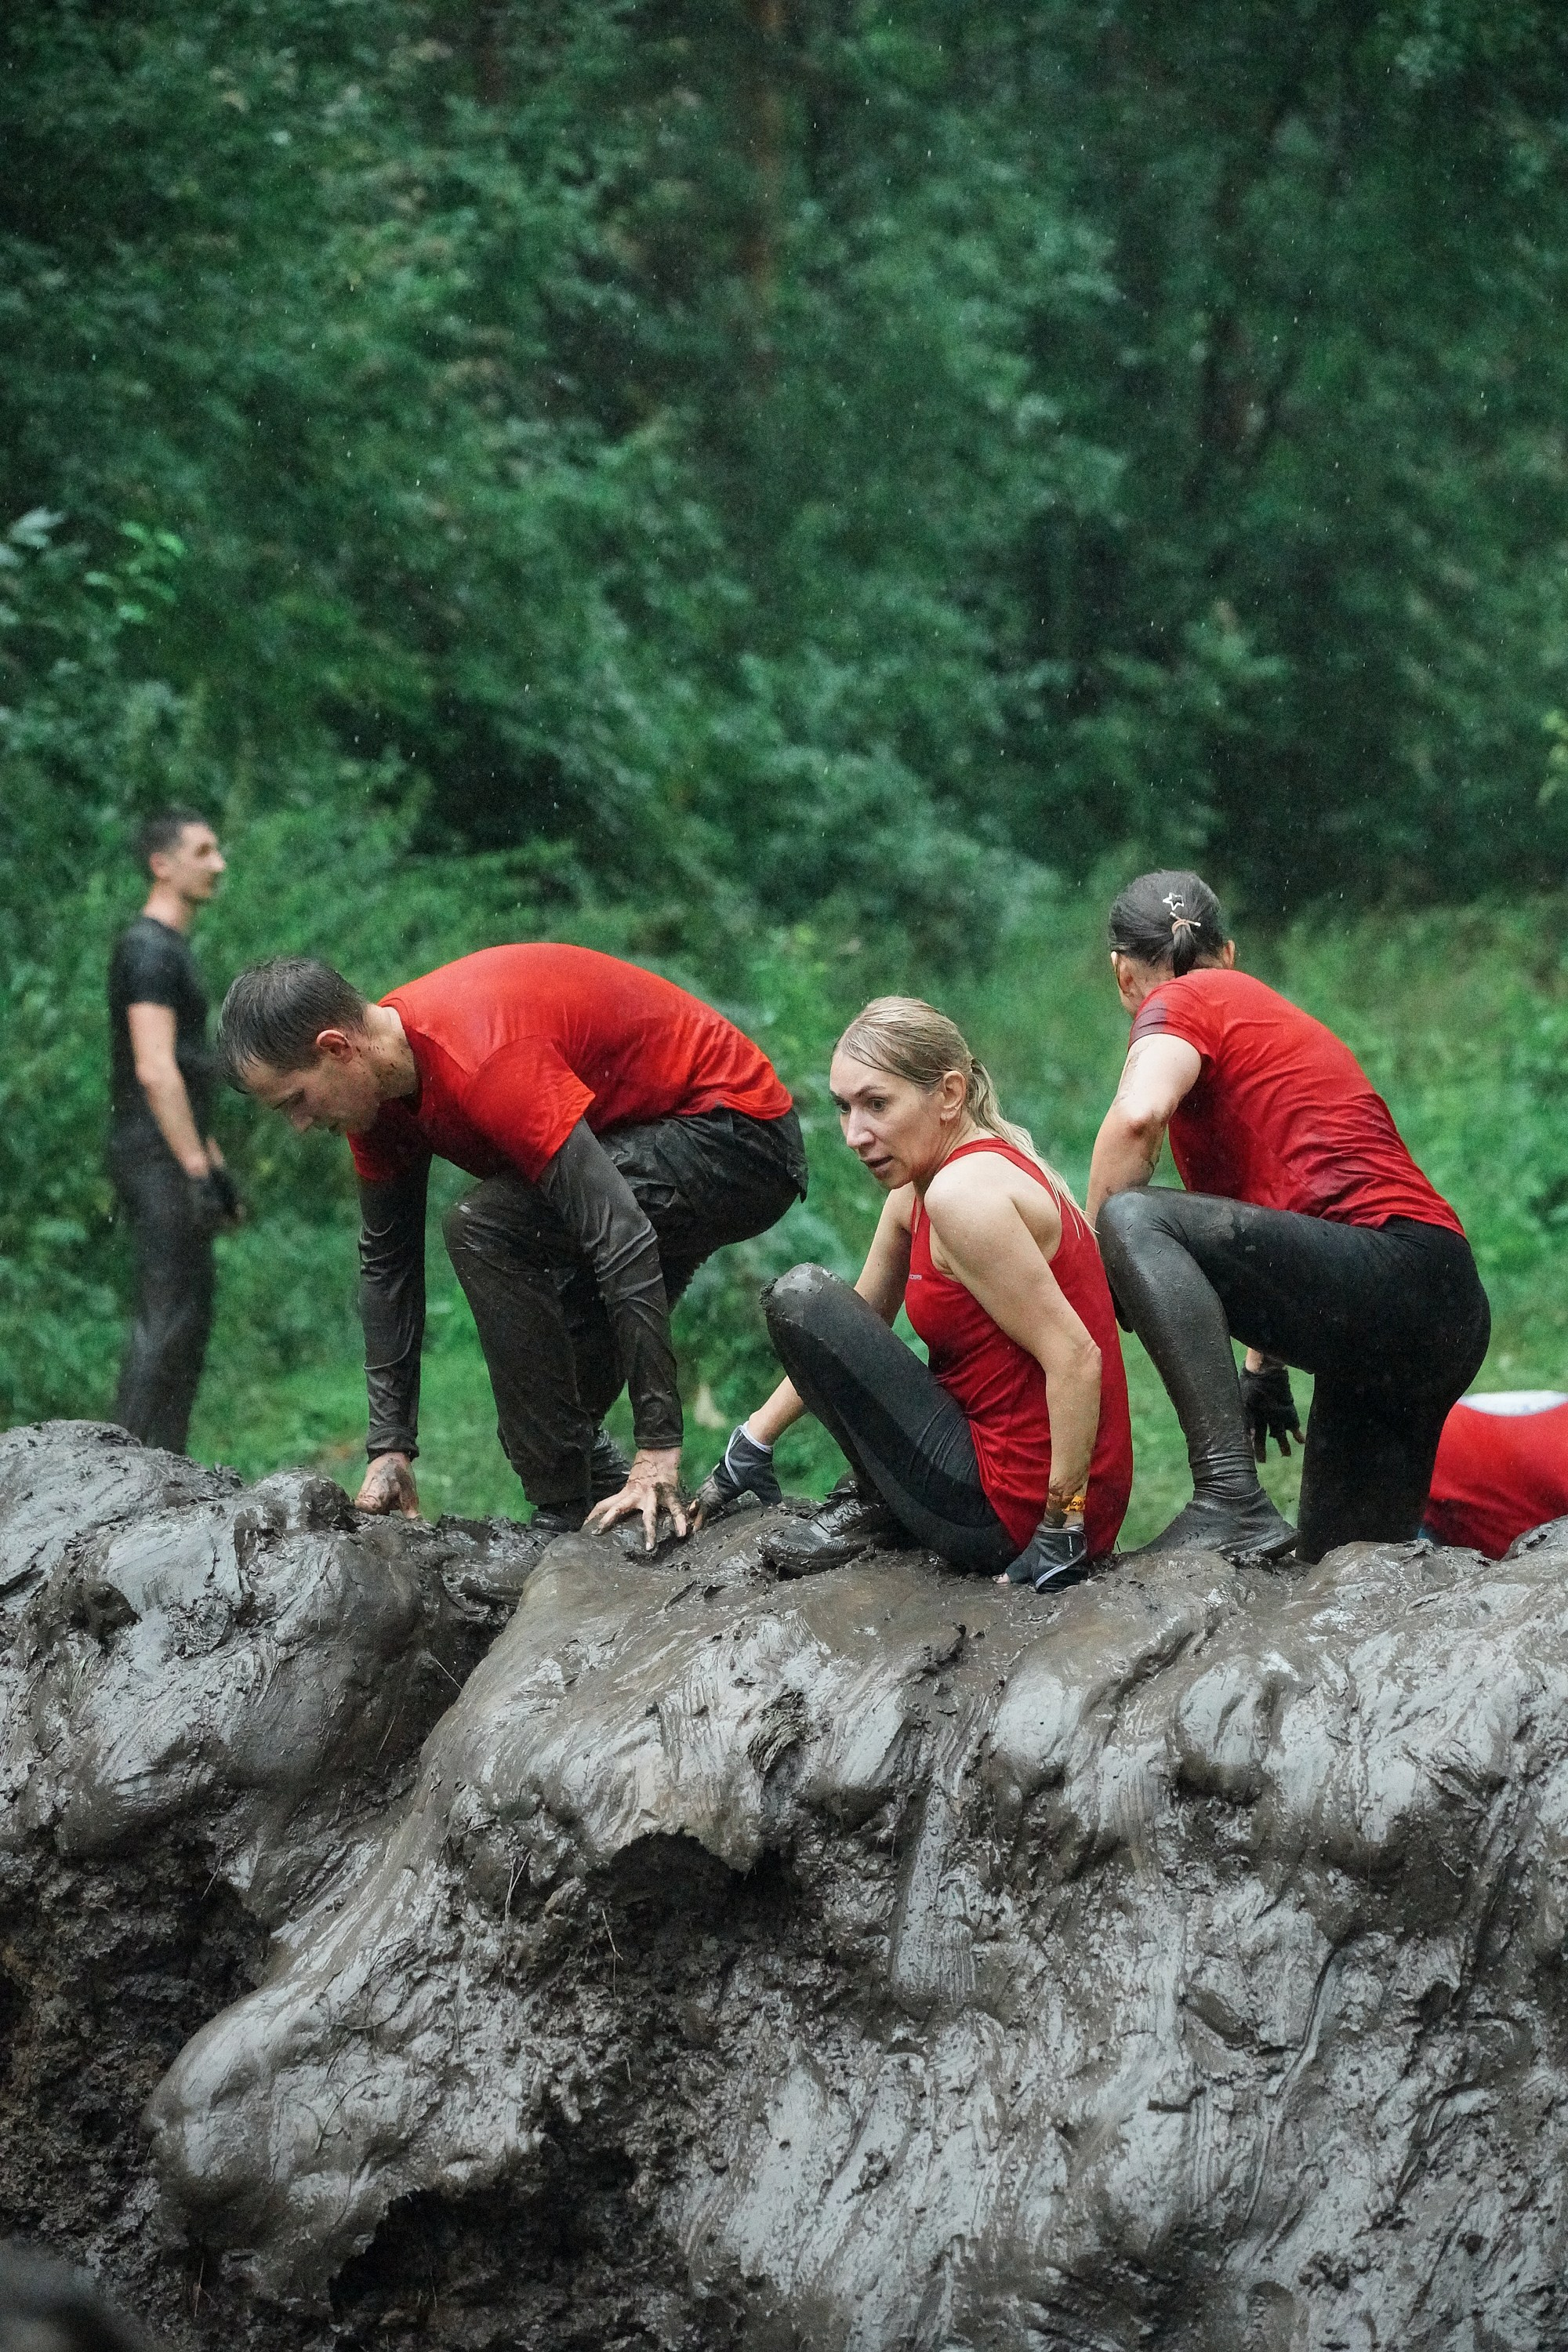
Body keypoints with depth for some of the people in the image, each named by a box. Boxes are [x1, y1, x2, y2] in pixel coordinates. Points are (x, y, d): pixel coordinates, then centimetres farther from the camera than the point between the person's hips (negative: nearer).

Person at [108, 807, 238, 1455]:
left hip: (178, 1159, 11)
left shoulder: (173, 949, 20)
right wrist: (197, 1169, -22)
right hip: (157, 1159, -10)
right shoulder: (148, 950, -13)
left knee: (191, 1314, 11)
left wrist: (215, 1163, 23)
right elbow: (155, 1071, -21)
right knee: (165, 1316, -12)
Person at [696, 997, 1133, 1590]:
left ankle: (877, 1506, 2)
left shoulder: (963, 1192, -20)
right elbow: (862, 1316, 22)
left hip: (1015, 1511, -10)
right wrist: (751, 1446, 22)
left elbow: (1075, 1357, -24)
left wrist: (1061, 1529, -22)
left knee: (800, 1300, -10)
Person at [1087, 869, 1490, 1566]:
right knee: (1339, 1559, 21)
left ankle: (1231, 1497, -31)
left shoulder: (1183, 1002, 3)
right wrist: (1264, 1370, 36)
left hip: (1388, 1268, -9)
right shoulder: (1274, 1017, 29)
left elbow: (1138, 1115, -18)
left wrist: (1092, 1265, -6)